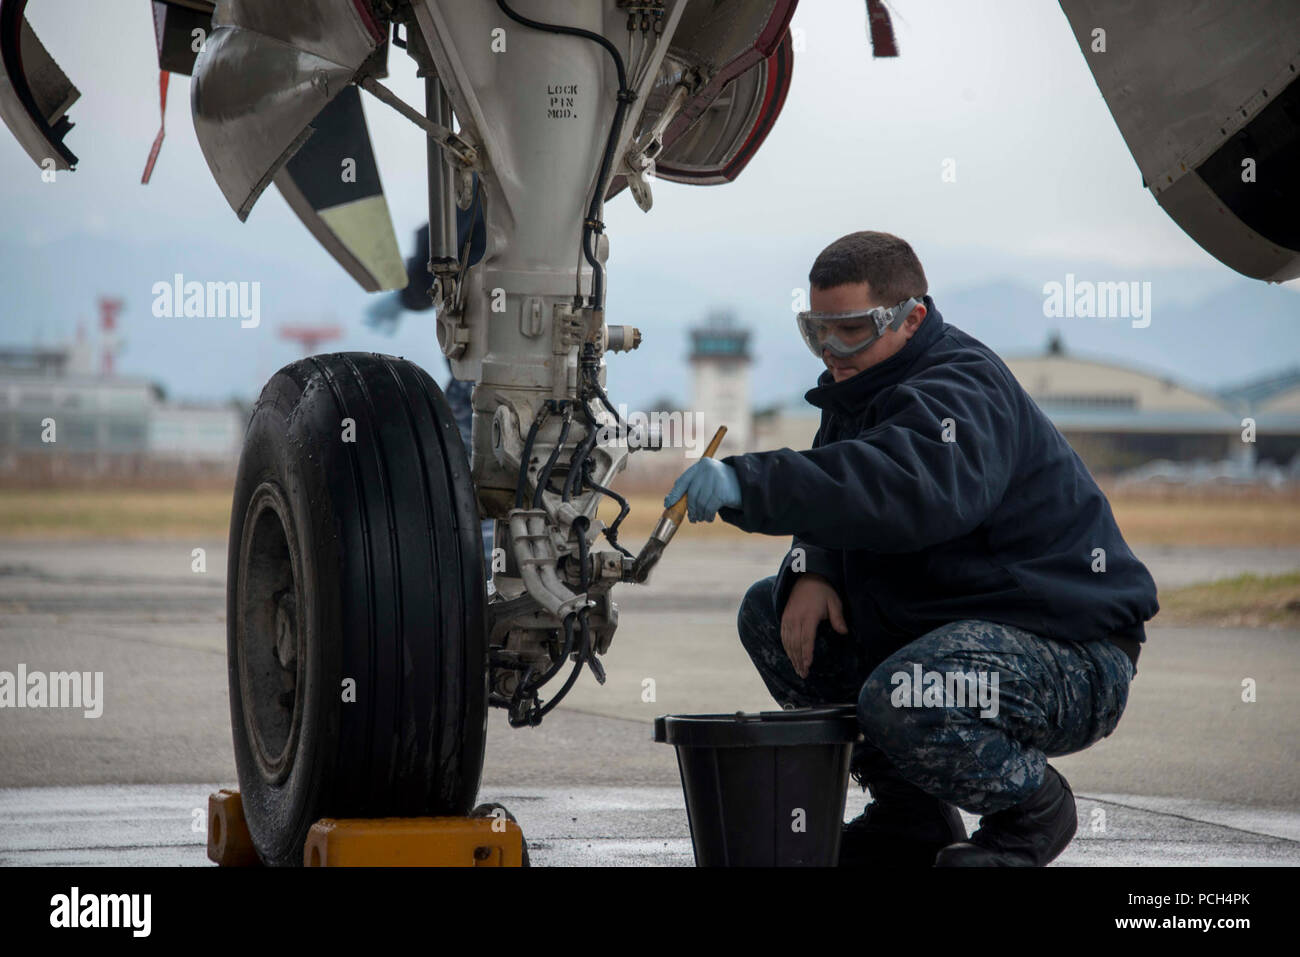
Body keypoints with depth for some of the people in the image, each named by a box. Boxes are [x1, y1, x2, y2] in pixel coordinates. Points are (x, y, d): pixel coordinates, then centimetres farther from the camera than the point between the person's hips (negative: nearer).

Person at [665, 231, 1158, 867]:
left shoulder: (962, 390, -20)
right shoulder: (862, 390, 11)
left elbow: (912, 488, -41)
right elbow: (838, 493, 16)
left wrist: (746, 483, -47)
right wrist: (813, 570, -10)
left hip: (1072, 657, -10)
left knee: (898, 700, -36)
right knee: (768, 613, 5)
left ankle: (1033, 806, -5)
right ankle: (909, 815, 9)